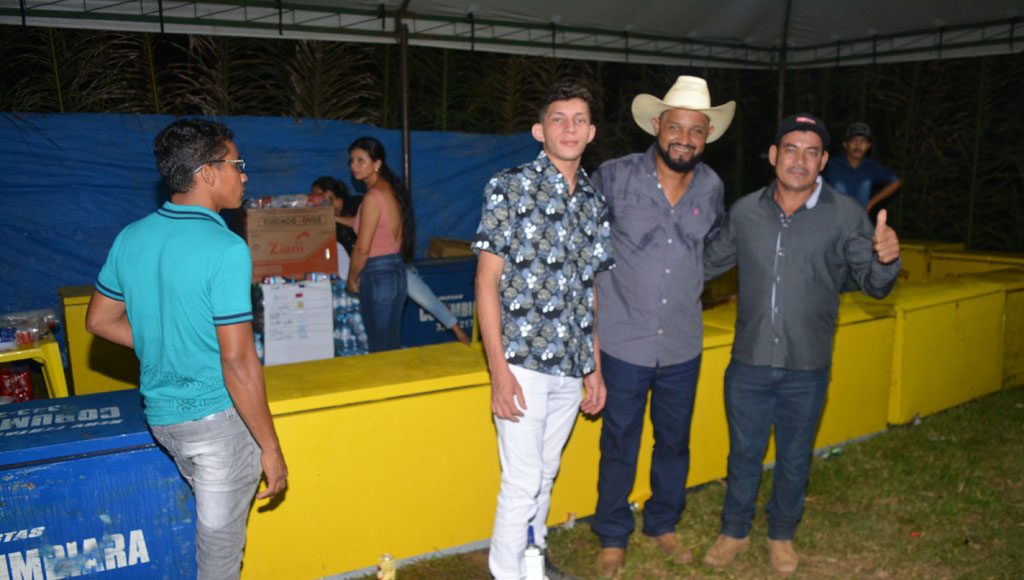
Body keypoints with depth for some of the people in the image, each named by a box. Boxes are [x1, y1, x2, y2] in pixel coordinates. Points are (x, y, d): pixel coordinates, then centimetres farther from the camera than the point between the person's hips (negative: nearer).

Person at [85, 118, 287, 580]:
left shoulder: (130, 238, 0)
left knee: (214, 514, 30)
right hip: (219, 418, -7)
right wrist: (271, 448, -16)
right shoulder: (226, 250, -22)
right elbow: (237, 362, -24)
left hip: (161, 414, 7)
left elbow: (99, 321, 12)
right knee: (220, 540, 10)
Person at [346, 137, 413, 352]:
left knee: (379, 346, 2)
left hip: (377, 275, -9)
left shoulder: (373, 197, -17)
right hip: (397, 270, 9)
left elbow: (362, 248, -17)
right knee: (393, 344, 16)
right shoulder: (392, 191, 9)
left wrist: (352, 278, -3)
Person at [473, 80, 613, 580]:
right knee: (522, 481, -1)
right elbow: (487, 281, -9)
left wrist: (595, 367, 14)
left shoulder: (594, 202, 10)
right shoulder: (509, 187, -7)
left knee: (545, 474, 18)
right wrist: (499, 368, -15)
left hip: (571, 366, 6)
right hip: (523, 363, -5)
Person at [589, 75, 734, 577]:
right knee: (619, 448, 9)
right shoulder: (615, 177, -11)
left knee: (674, 444, 18)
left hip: (683, 346, 4)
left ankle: (663, 525, 41)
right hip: (625, 342, -3)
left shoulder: (712, 187, 2)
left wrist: (690, 285, 13)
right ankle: (612, 537, 30)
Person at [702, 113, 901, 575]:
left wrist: (886, 260, -27)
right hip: (748, 364, 1)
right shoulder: (745, 211, -2)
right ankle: (734, 532, 38)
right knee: (743, 454, 16)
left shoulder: (845, 214, -7)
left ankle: (782, 535, 41)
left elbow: (873, 284, -5)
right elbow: (709, 263, 10)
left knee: (794, 460, 17)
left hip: (806, 369, -1)